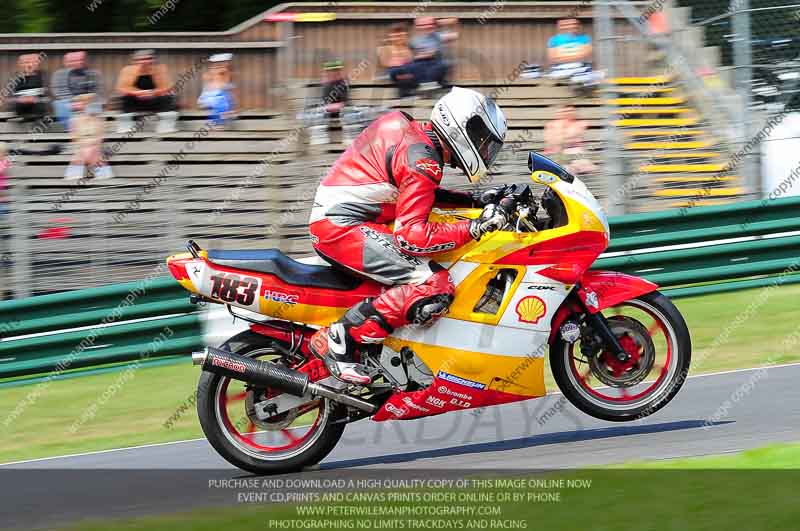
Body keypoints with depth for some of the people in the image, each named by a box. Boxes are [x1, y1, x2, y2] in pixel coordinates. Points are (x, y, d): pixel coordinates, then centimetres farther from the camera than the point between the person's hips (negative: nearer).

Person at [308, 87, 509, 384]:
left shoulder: (413, 134, 14)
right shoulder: (423, 161, -16)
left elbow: (416, 195, 31)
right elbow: (411, 235, -21)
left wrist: (475, 201, 21)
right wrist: (474, 228, -20)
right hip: (343, 227, -11)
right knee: (435, 288, -21)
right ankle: (338, 341, -19)